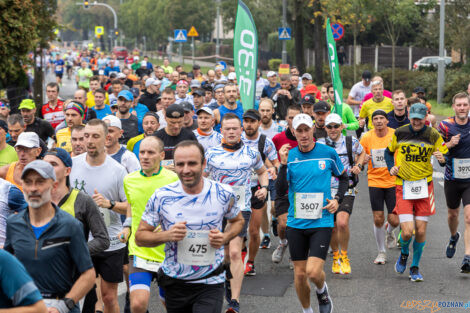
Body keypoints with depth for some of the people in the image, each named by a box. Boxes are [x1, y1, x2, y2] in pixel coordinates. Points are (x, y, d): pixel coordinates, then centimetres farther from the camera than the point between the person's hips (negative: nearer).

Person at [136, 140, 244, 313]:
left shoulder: (223, 194, -6)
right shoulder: (161, 197, -8)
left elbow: (237, 221, 13)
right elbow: (140, 236, -2)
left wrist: (225, 237, -8)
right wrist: (166, 235, -21)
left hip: (210, 284, -2)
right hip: (174, 284, 2)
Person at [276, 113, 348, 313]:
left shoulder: (328, 153, -2)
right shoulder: (290, 156, 0)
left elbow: (344, 178, 15)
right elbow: (281, 191, -8)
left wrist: (337, 199, -1)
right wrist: (283, 164, -18)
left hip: (322, 222, -2)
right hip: (296, 222, 2)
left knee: (313, 272, -14)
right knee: (299, 274, 7)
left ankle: (322, 292, 20)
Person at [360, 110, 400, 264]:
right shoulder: (367, 137, -3)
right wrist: (362, 160, -17)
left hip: (393, 181, -1)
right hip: (374, 181, 1)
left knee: (393, 220, -4)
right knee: (378, 219, 0)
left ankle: (389, 232, 34)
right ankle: (381, 252, 19)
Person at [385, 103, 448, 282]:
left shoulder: (433, 135, -1)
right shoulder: (399, 133, 0)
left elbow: (444, 158, 6)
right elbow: (389, 152, 18)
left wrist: (442, 159, -17)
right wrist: (391, 167, 0)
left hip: (424, 186, 1)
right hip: (403, 186, -1)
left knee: (421, 230, 1)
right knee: (407, 231, -12)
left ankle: (415, 267, 23)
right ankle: (404, 253, 23)